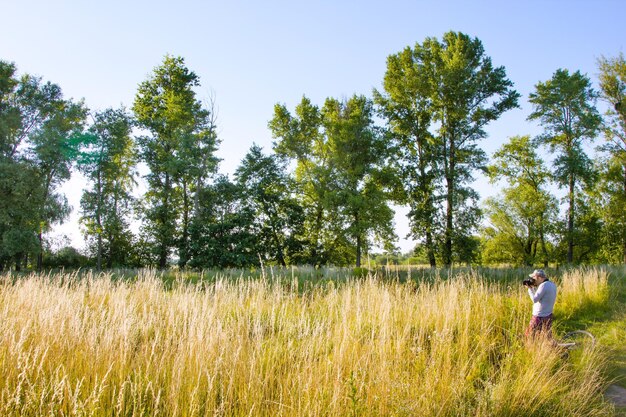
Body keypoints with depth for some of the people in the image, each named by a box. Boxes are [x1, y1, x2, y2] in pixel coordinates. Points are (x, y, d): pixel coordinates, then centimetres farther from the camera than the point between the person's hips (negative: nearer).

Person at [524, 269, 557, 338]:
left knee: (531, 336, 2)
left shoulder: (543, 285, -20)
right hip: (548, 316, 9)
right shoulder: (552, 284, 8)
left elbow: (534, 300, -21)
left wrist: (530, 288, -10)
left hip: (539, 317, -9)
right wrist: (534, 287, 7)